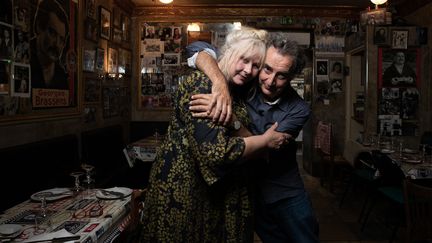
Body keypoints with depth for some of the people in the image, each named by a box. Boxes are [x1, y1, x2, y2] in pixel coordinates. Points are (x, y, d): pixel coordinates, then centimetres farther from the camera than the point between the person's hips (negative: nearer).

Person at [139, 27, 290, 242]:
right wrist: (266, 140, -16)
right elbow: (217, 152, -29)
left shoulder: (237, 91, 6)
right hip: (182, 189, -8)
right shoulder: (201, 87, -22)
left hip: (217, 188, 8)